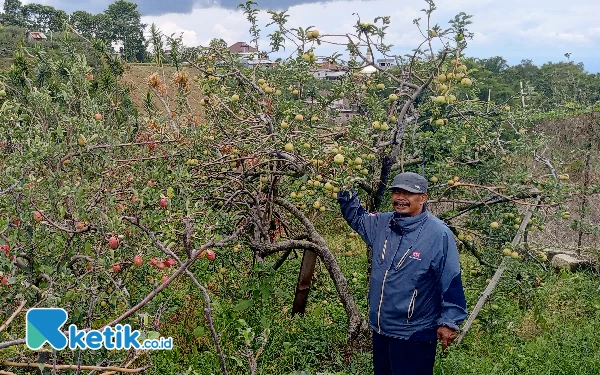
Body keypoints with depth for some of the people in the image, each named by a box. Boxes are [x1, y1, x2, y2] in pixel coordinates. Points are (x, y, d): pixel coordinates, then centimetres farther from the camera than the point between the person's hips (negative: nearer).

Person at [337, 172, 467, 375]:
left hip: (415, 335, -6)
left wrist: (449, 321, -10)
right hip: (380, 328, 7)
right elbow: (357, 217, 21)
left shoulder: (439, 234, -17)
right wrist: (346, 195, 3)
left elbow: (451, 281, -13)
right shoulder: (381, 223, 0)